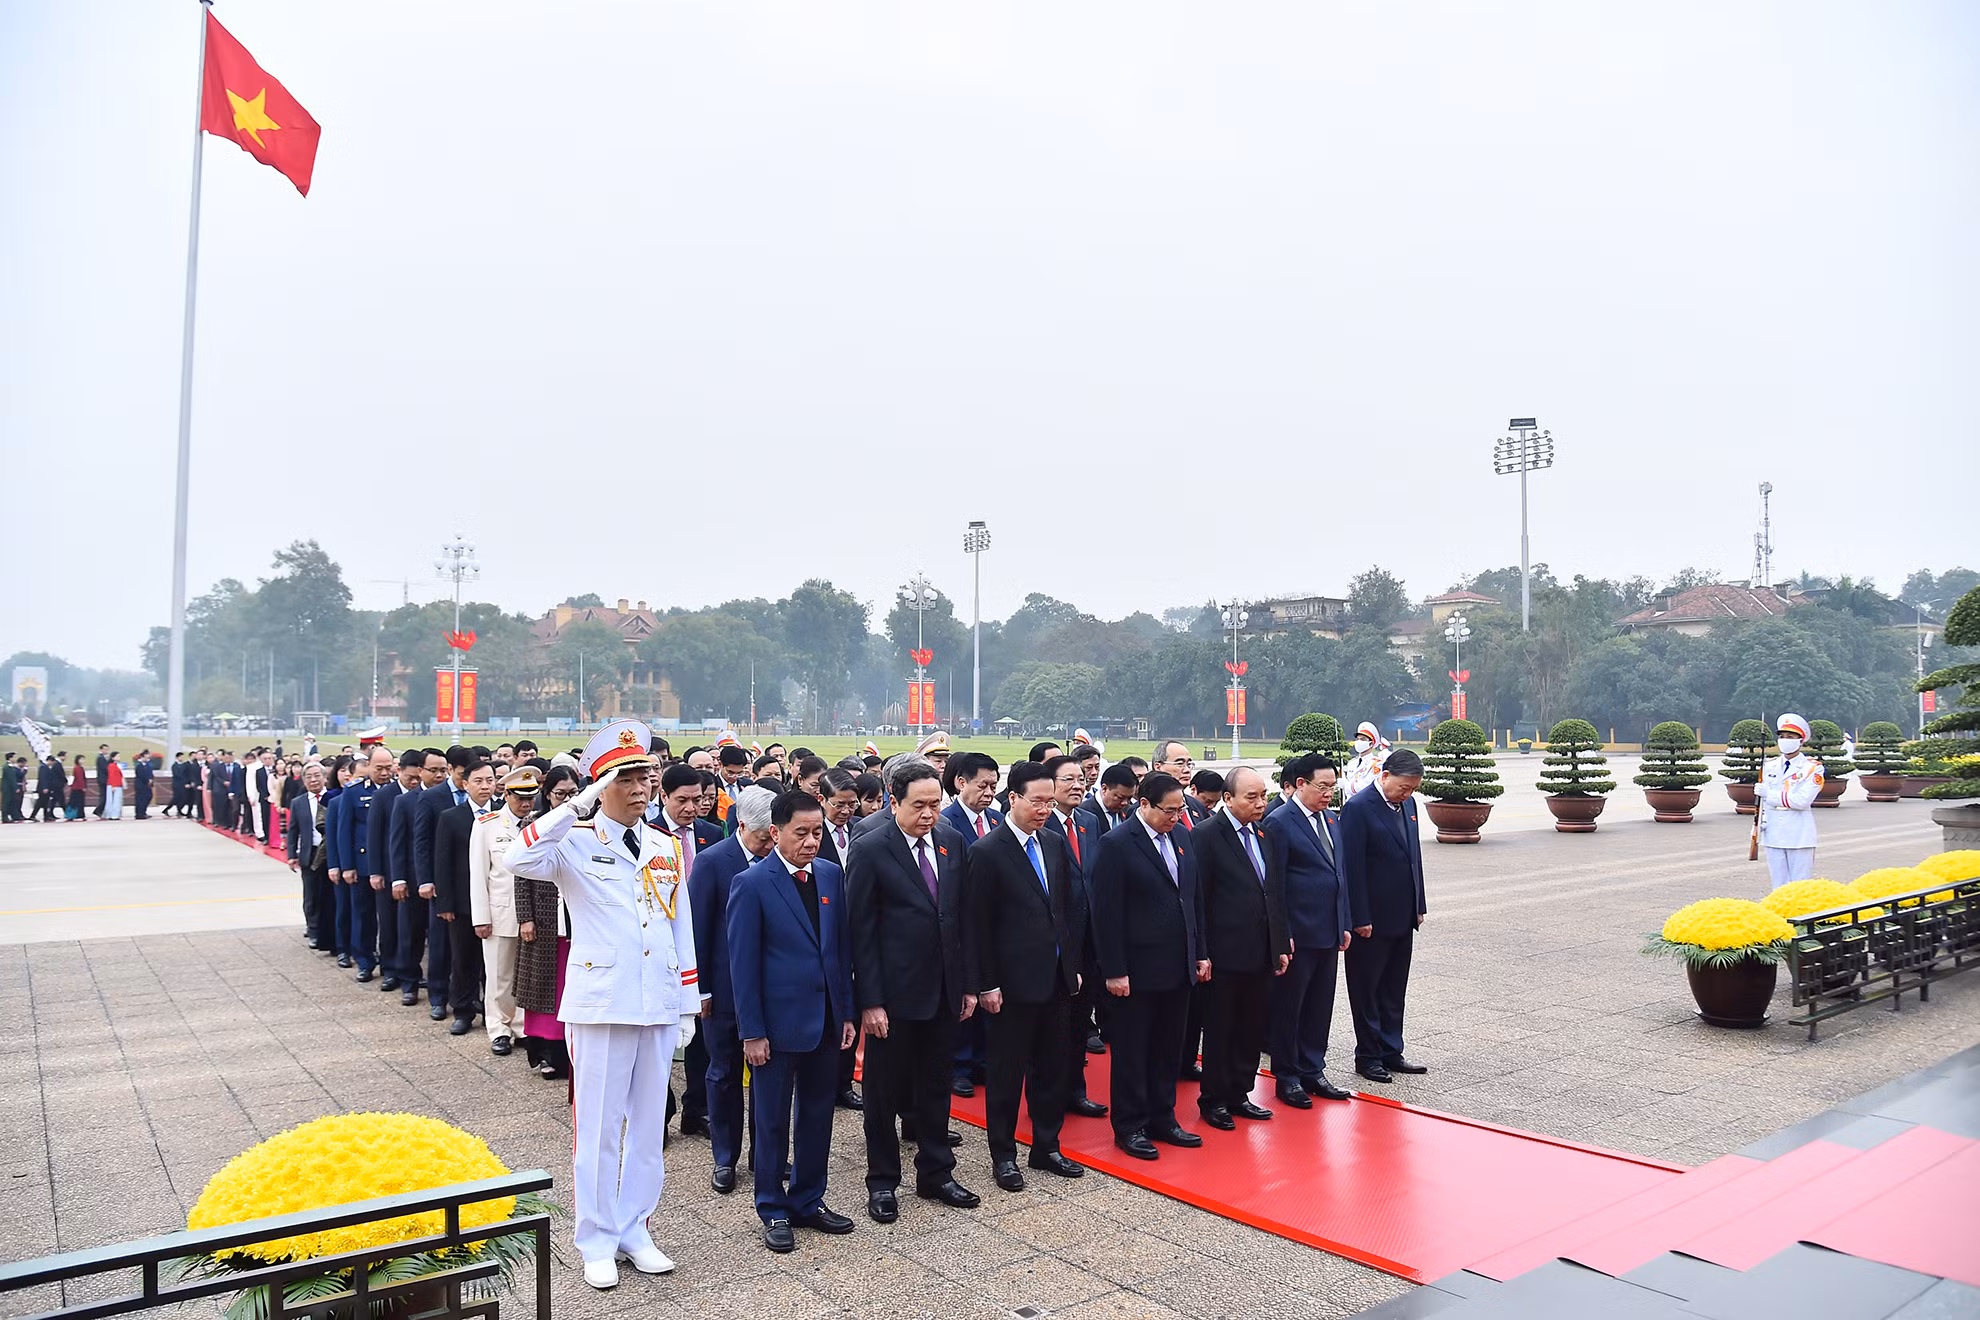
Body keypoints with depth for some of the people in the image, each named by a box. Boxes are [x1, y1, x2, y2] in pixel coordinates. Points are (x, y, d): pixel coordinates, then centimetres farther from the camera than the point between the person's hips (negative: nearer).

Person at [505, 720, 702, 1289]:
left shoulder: (668, 848, 8)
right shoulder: (577, 843, -4)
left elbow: (682, 929, 11)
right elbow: (520, 859, -26)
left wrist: (689, 1003, 10)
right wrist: (579, 804, -27)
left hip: (661, 1006, 4)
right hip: (601, 1004, -4)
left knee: (649, 1123, 13)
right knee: (599, 1126, 6)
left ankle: (634, 1231, 27)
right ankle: (597, 1242, 21)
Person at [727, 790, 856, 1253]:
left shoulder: (831, 876, 4)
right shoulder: (751, 884, -12)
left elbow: (841, 948, 9)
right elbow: (743, 964, -10)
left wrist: (847, 1012, 7)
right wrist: (751, 1032, -11)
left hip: (826, 1019, 5)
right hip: (779, 1022, -5)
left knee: (818, 1115, 15)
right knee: (773, 1120, 9)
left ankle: (808, 1201, 31)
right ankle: (773, 1209, 25)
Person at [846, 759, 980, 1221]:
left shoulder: (953, 843, 4)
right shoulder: (871, 850, -11)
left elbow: (964, 917, 9)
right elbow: (861, 931, -11)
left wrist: (969, 983, 7)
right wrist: (870, 1001, -14)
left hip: (944, 991, 5)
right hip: (894, 993, -4)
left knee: (936, 1086, 17)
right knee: (886, 1090, 9)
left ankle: (935, 1173, 32)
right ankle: (882, 1182, 25)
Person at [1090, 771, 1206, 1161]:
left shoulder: (1182, 841, 9)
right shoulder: (1116, 844, -13)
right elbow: (1106, 913, -14)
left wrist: (1200, 953, 12)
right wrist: (1114, 971, -16)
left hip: (1179, 968, 7)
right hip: (1138, 971, -6)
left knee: (1168, 1049, 16)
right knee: (1132, 1052, 6)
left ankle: (1162, 1119, 29)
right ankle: (1130, 1128, 18)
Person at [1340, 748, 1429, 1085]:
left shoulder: (1408, 804, 7)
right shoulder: (1358, 807, -16)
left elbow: (1414, 855, 15)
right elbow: (1351, 868, -17)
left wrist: (1418, 906, 13)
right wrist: (1360, 919, -17)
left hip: (1402, 918, 8)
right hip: (1372, 920, -7)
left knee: (1394, 991, 16)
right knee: (1367, 991, 6)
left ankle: (1391, 1052, 26)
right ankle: (1368, 1057, 16)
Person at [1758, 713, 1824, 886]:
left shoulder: (1812, 768, -5)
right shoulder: (1769, 766, 10)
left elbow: (1803, 800, -17)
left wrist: (1771, 795, -14)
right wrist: (1760, 823, 9)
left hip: (1799, 837, -4)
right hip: (1773, 836, 4)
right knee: (1779, 886, 10)